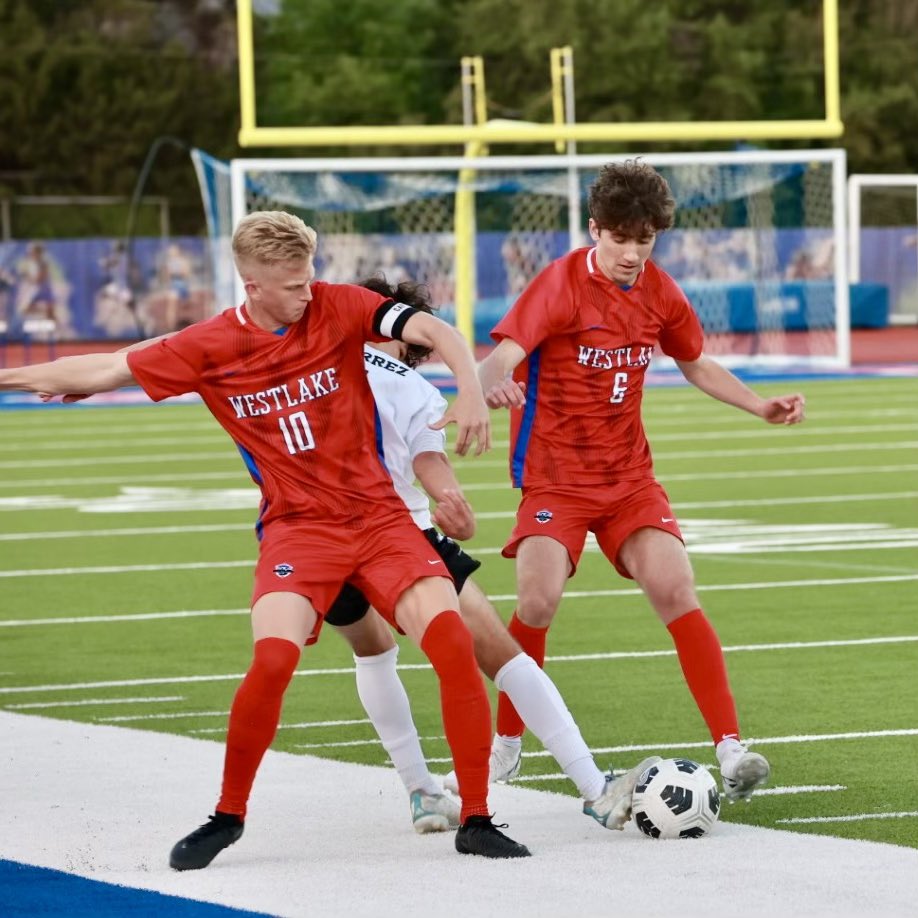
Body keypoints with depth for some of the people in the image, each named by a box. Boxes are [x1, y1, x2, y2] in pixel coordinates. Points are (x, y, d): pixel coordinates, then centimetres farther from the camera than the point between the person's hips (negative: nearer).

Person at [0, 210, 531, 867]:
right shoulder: (211, 348, -4)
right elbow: (108, 370, 7)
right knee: (274, 658, -24)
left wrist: (471, 390, -33)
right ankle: (228, 816, -1)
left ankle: (476, 820, -5)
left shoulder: (338, 307, -5)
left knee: (453, 641, -17)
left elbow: (436, 333, -14)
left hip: (378, 513, 1)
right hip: (297, 526, -1)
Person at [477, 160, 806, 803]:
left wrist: (762, 407, 9)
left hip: (629, 477, 4)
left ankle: (730, 750, -15)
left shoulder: (658, 292, 3)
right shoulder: (561, 285, -13)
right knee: (538, 603, -20)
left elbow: (697, 364, 22)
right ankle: (505, 748, 1)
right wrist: (494, 383, -51)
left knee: (677, 592, -14)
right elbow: (502, 356, -28)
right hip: (555, 477, -4)